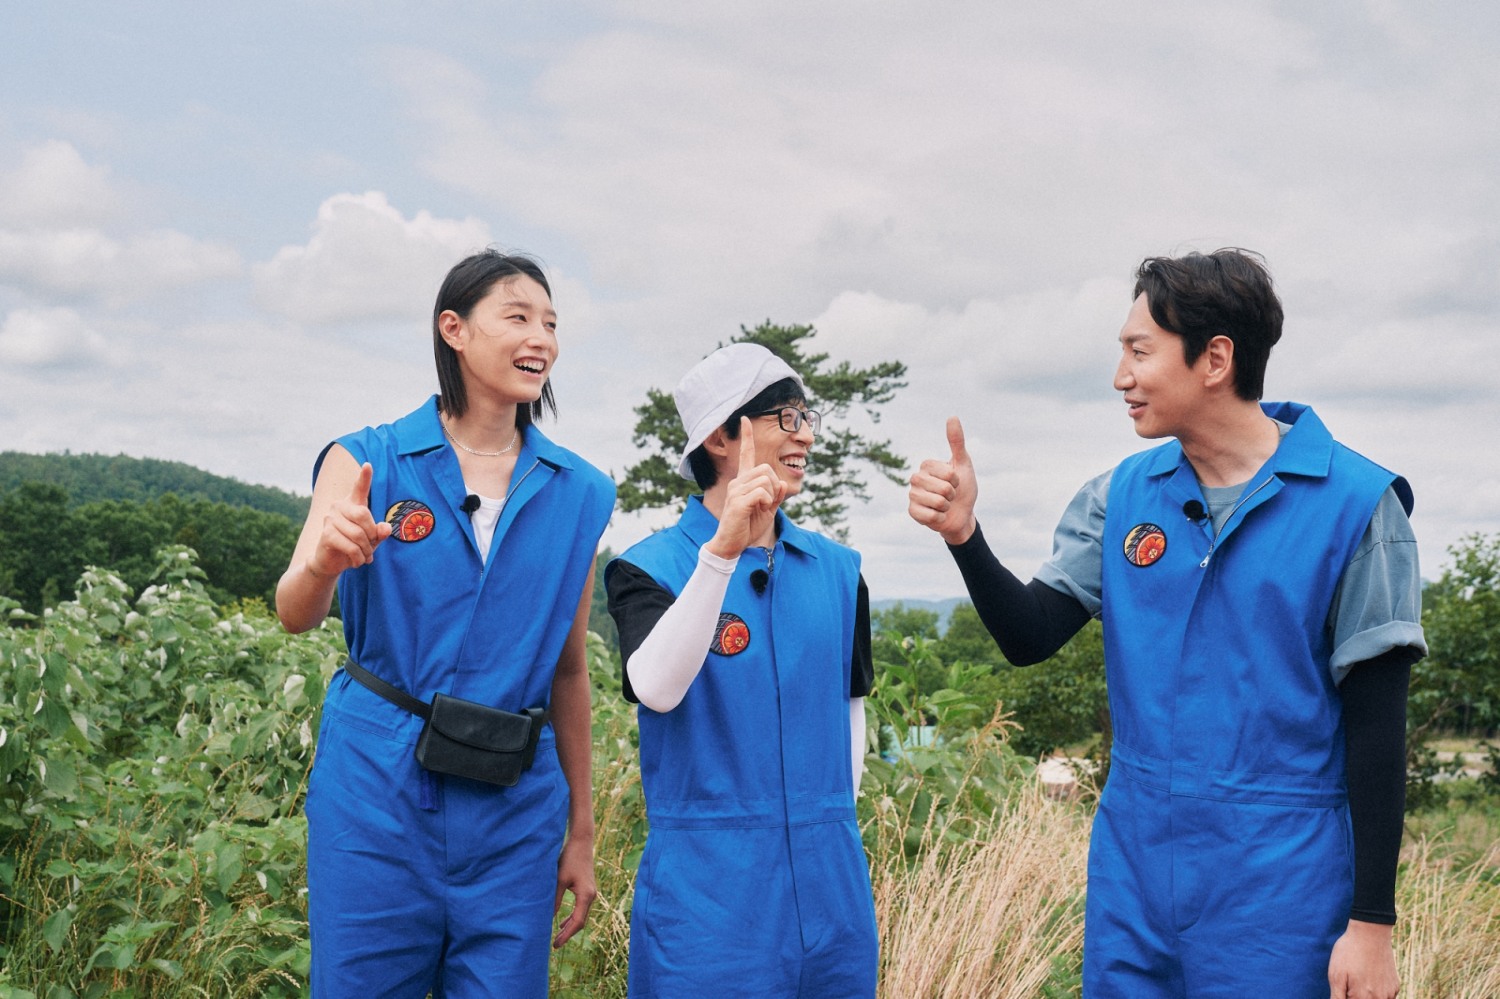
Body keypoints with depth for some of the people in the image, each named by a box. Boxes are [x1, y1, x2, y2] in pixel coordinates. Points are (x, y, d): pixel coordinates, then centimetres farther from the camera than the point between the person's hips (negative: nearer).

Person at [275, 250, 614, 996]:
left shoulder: (579, 494, 4)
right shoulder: (367, 460, -2)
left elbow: (569, 669, 9)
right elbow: (294, 614, -13)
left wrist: (582, 832, 11)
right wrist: (325, 564, -37)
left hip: (514, 804, 2)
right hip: (377, 792, -2)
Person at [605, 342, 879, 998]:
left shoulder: (838, 569, 7)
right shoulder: (649, 568, -7)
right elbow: (656, 689, -25)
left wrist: (834, 818, 7)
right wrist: (722, 551, -32)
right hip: (707, 887, -4)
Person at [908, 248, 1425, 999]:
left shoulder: (1353, 503, -10)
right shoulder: (1121, 497, 2)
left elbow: (1375, 726, -8)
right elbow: (1029, 638, 0)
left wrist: (1372, 922, -7)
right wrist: (963, 534, -17)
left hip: (1277, 881, -4)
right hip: (1132, 862, 4)